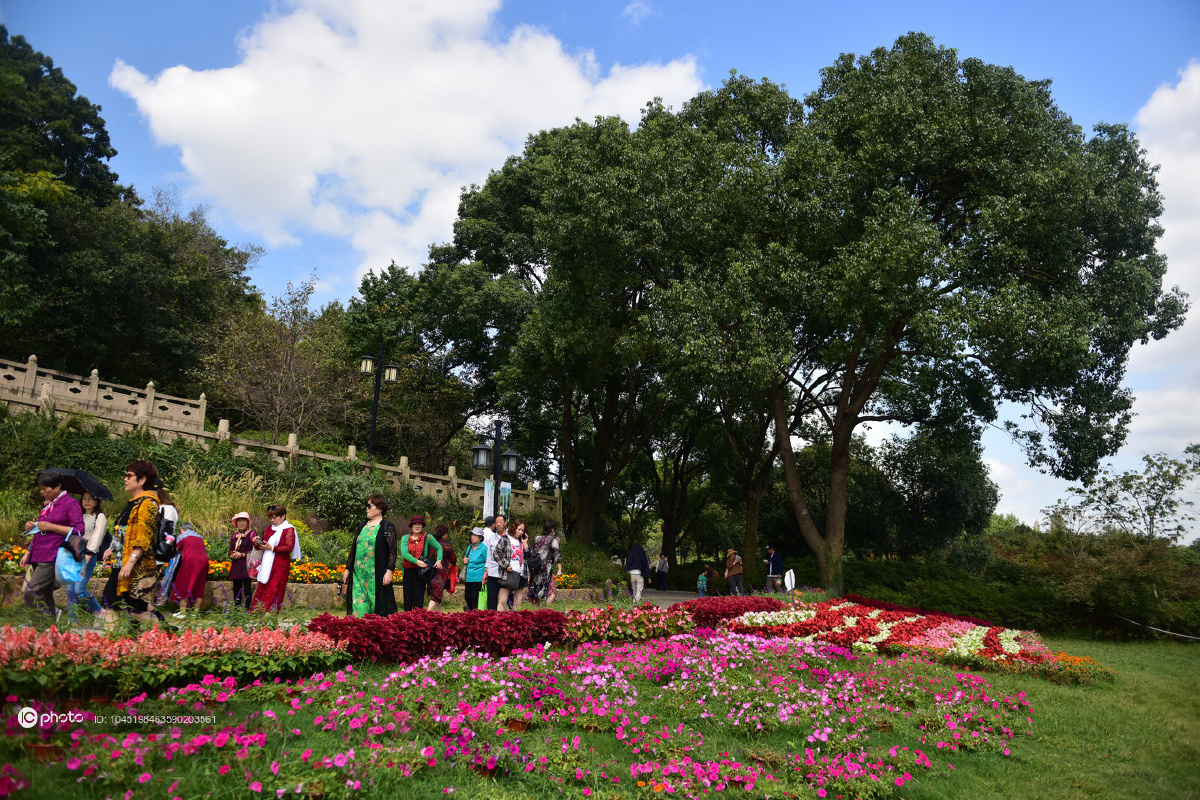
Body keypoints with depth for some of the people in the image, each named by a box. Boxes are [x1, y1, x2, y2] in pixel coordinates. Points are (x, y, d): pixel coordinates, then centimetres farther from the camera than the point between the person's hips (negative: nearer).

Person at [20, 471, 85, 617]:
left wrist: (51, 527, -13)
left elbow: (79, 531, -11)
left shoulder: (71, 503, -2)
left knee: (31, 592, -17)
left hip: (52, 557, -8)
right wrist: (31, 527, 11)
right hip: (37, 556, 8)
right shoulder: (47, 504, 22)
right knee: (44, 596, 7)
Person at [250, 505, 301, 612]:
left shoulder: (289, 529, -2)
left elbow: (289, 547, -13)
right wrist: (257, 542, 2)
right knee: (262, 589, 1)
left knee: (274, 590, -9)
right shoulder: (269, 530, 18)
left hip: (280, 566, -6)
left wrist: (272, 548, -15)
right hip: (267, 566, 6)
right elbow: (260, 547, 24)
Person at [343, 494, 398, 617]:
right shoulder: (362, 526, 16)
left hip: (377, 575, -6)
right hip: (359, 574, 6)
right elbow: (353, 548, 20)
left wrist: (389, 571, -17)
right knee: (359, 606, 2)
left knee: (378, 606, -5)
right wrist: (347, 569, 17)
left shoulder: (387, 527, -3)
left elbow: (393, 550, -9)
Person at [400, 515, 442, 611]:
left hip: (421, 571, -2)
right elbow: (404, 553, -6)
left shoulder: (427, 537, 4)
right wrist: (417, 561, -18)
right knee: (408, 595, 2)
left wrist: (439, 560, -6)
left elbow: (439, 548, 11)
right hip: (408, 570, 2)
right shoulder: (405, 538, 7)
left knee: (418, 595, -6)